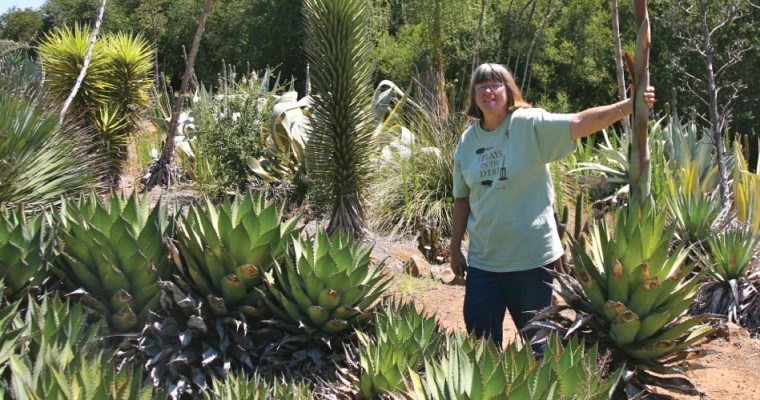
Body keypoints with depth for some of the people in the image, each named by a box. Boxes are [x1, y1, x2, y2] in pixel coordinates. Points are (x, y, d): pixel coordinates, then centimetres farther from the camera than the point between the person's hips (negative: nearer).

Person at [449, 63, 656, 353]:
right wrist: (455, 247, 13)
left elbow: (579, 124, -25)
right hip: (482, 259, 4)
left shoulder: (530, 125, -10)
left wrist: (627, 106, -39)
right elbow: (462, 199, 11)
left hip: (530, 256, -4)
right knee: (480, 339, 12)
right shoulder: (468, 140, 4)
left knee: (538, 339, 11)